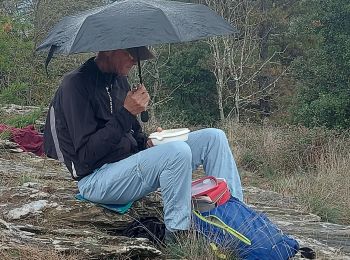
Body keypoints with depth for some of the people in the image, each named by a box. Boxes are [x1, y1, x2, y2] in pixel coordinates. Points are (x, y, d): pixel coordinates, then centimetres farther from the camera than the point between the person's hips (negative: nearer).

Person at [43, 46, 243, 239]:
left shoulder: (120, 80, 12)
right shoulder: (76, 84, -14)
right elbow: (86, 155, -20)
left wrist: (148, 142, -1)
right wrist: (126, 113, -22)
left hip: (130, 162, 9)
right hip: (97, 179, -8)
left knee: (213, 137, -3)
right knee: (178, 151, -33)